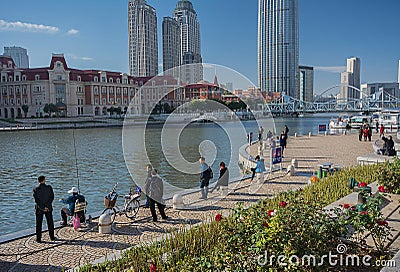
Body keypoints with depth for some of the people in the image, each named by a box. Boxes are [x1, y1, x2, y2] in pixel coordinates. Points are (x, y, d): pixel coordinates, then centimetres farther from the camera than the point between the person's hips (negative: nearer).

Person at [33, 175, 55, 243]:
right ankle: (52, 237, 21)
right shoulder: (49, 187, -9)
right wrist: (46, 206, -9)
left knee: (39, 224, 10)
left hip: (39, 209, -1)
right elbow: (52, 197, -11)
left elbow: (36, 200, -11)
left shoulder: (36, 189, -10)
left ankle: (38, 239, 13)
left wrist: (42, 208, -7)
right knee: (50, 223, 14)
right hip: (48, 208, 1)